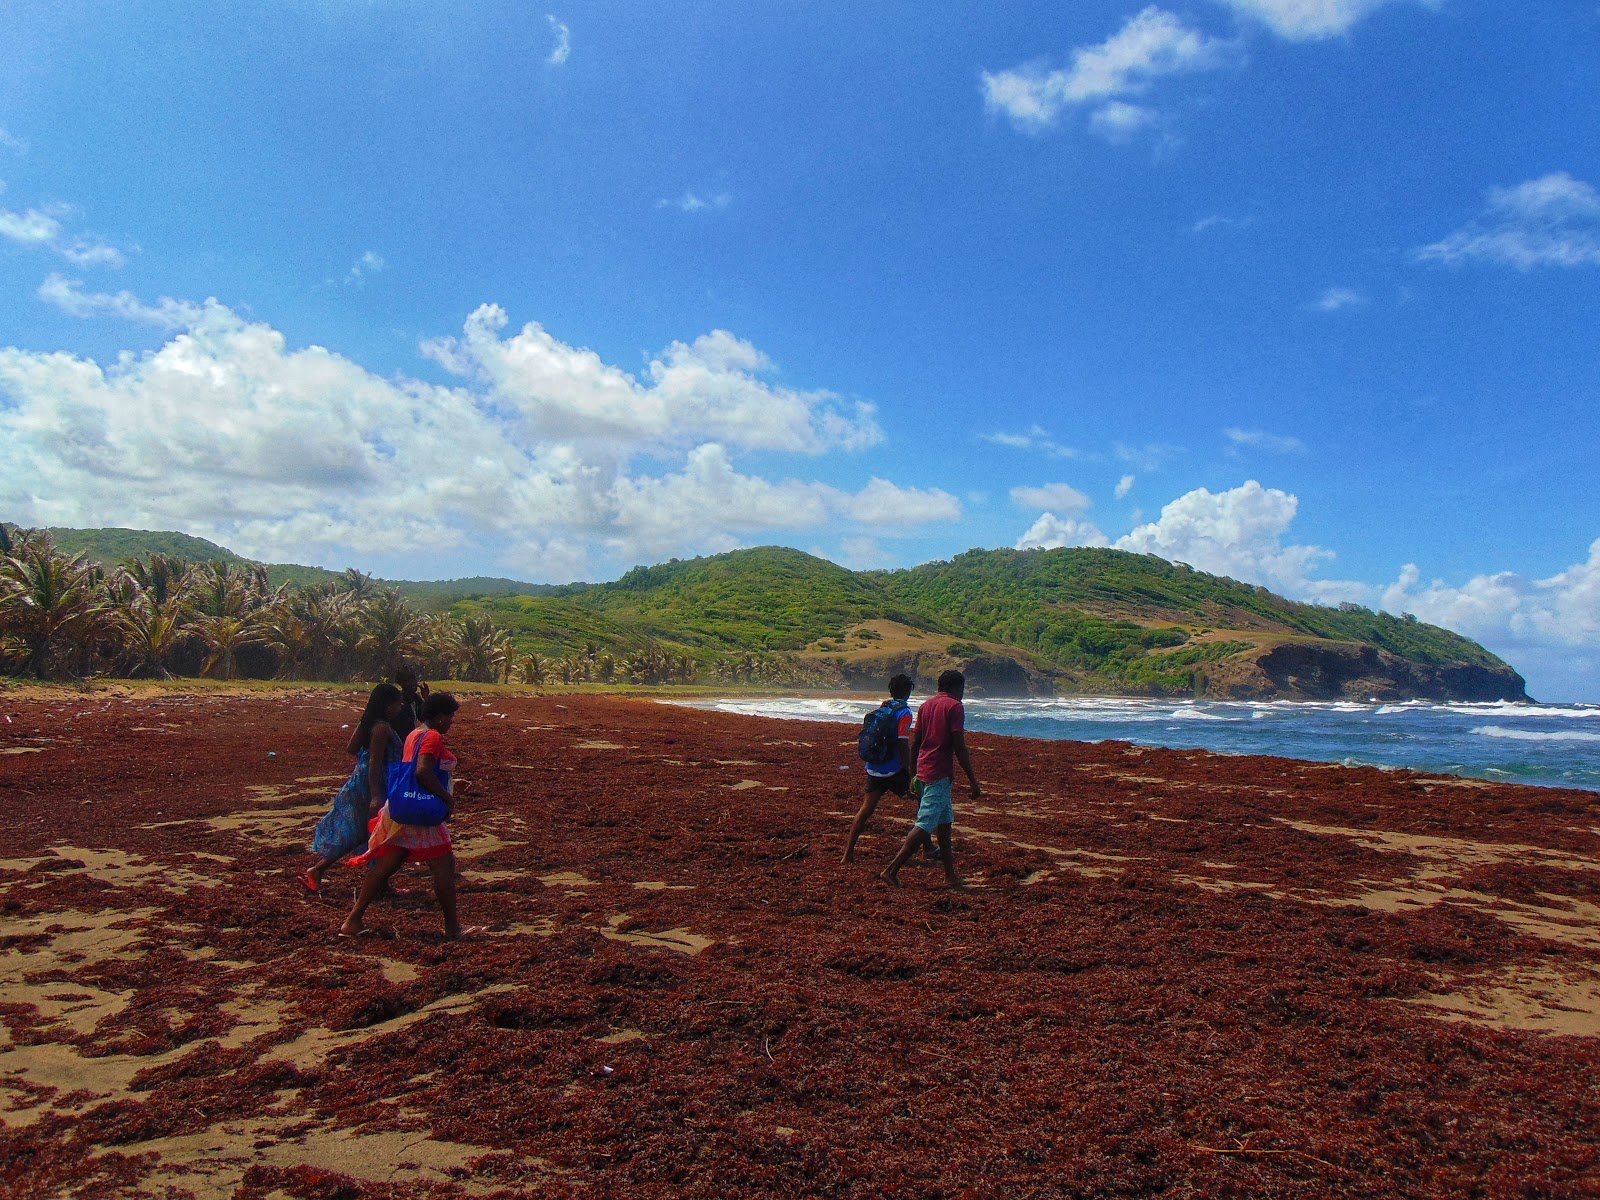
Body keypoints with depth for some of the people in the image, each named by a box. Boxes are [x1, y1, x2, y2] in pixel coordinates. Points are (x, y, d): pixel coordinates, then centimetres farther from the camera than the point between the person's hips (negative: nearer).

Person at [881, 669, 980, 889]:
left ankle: (950, 874, 22)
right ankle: (891, 870, -12)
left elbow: (914, 743, 16)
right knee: (925, 825, -9)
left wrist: (914, 776, 22)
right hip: (940, 774, -9)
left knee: (945, 821, 17)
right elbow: (959, 748, -14)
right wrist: (973, 781, -9)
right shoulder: (954, 707, -8)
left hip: (924, 770, 9)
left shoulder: (926, 705, 15)